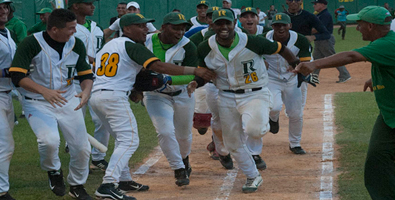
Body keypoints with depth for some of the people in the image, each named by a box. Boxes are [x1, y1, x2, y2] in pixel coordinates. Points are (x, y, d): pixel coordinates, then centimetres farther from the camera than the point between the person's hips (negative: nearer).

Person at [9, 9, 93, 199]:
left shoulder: (76, 44, -1)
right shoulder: (31, 44, -17)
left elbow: (86, 74, 6)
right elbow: (17, 75, -22)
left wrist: (86, 91, -17)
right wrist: (44, 91, -36)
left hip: (68, 101, 5)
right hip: (37, 103, -5)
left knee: (82, 147, 2)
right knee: (50, 140, -29)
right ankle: (53, 172, 5)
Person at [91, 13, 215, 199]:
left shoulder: (109, 44, 21)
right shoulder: (132, 46, -6)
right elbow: (159, 66, -17)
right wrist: (195, 71, -18)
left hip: (95, 95, 9)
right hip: (114, 96, -9)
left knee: (123, 139, 22)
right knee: (129, 140, -11)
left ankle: (124, 180, 25)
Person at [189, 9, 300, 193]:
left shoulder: (252, 42, -18)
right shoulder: (205, 49, -8)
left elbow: (280, 49, -5)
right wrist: (195, 83, -16)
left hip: (255, 95, -4)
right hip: (226, 99, 4)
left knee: (253, 130, -31)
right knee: (233, 144, 11)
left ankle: (263, 125, 9)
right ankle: (253, 177, 34)